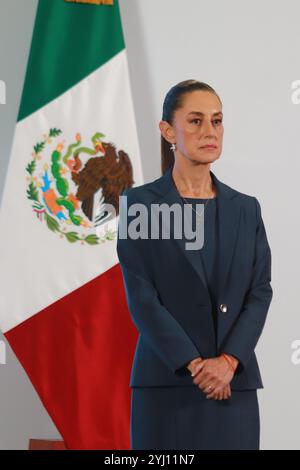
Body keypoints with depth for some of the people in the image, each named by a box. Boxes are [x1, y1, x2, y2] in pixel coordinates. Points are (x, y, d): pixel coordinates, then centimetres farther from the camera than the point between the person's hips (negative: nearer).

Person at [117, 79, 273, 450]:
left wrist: (229, 360, -12)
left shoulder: (246, 208, 11)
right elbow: (141, 296, -7)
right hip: (166, 384, -3)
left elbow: (260, 292, 4)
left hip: (235, 385, 3)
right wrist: (194, 364, -14)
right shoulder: (139, 204, 0)